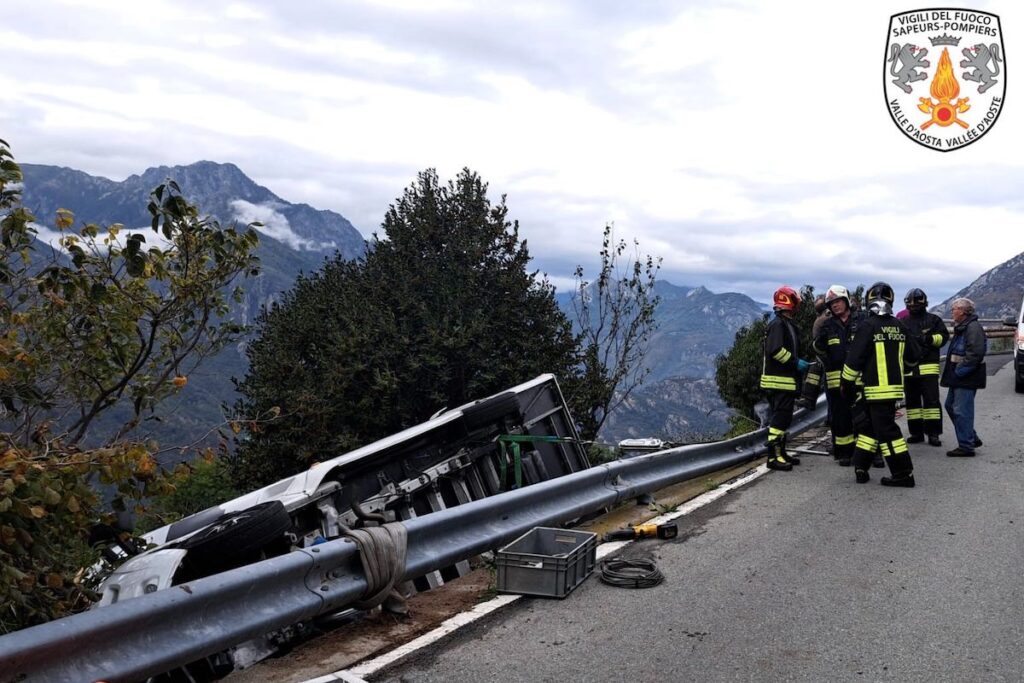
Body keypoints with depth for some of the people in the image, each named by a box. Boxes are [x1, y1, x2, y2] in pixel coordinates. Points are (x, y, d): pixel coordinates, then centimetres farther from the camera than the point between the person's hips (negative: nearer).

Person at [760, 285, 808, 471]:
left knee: (784, 418, 15)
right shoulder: (778, 324, -14)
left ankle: (781, 452, 23)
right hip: (778, 380, -11)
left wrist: (798, 362, 14)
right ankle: (774, 456, -10)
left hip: (787, 380, 11)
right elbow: (775, 350, -25)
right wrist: (795, 362, -18)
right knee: (779, 418, -11)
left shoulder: (787, 324, 18)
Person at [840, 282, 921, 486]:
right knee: (869, 425, 15)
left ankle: (903, 474, -1)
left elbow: (854, 359, -14)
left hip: (876, 389, -6)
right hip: (895, 386, 6)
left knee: (886, 431, -2)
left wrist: (846, 383, -4)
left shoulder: (867, 326, -12)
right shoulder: (899, 327, 6)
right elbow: (913, 356, 16)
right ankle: (861, 468, 18)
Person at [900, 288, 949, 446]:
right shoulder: (903, 322, 15)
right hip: (908, 367, 4)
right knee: (912, 401, 8)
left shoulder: (933, 320, 6)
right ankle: (916, 432, 16)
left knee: (931, 400, -7)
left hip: (928, 366, -3)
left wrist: (930, 339, -17)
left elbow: (944, 336, 1)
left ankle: (933, 433, -3)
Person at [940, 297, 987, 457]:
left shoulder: (973, 327, -16)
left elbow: (975, 353, -25)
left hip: (967, 378, -11)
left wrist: (960, 370, -21)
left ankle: (966, 446, -1)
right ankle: (972, 438, 27)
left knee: (962, 411, -8)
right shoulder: (961, 327, 17)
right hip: (958, 377, 11)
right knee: (951, 406, 17)